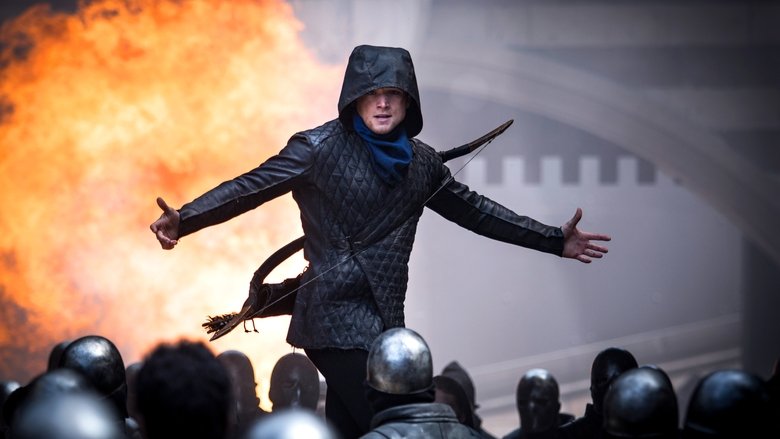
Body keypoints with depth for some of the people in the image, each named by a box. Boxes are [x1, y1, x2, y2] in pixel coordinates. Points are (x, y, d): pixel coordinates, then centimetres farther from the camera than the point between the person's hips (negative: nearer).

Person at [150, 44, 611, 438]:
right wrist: (184, 219, -26)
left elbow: (471, 208, 19)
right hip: (336, 314, -6)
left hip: (383, 317, 6)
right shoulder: (322, 148, -8)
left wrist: (554, 240, 21)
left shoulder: (421, 161, 10)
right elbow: (252, 185, -12)